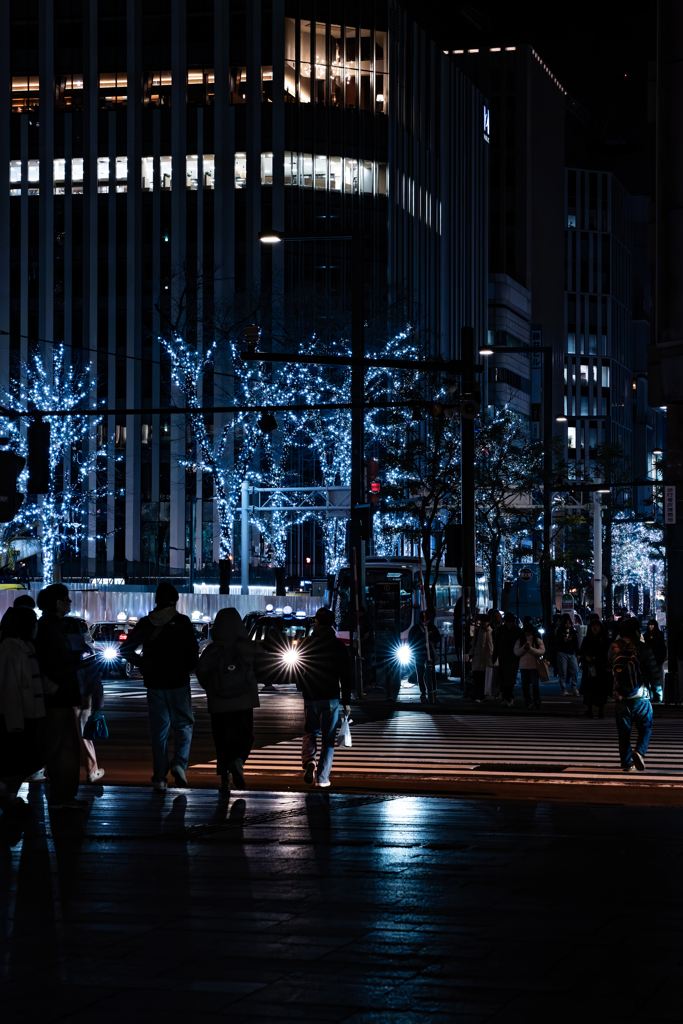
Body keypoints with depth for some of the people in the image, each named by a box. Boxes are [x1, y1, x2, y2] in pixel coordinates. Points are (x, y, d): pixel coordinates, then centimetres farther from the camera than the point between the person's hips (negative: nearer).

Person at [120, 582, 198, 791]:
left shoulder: (146, 623, 1)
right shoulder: (182, 622, -7)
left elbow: (125, 649, 2)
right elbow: (193, 651, -11)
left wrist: (144, 666, 12)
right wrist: (187, 668, 8)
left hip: (154, 683, 2)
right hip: (178, 682, -2)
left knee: (158, 729, 8)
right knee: (183, 724, 13)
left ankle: (159, 777, 7)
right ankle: (179, 762, -9)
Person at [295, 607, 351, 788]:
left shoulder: (306, 643, -2)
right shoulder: (339, 647, -3)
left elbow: (299, 672, 4)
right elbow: (345, 677, -1)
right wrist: (347, 702, 6)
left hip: (310, 698, 1)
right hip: (331, 698, -1)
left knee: (310, 733, 16)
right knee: (328, 739, 6)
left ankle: (309, 761, -12)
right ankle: (322, 777, 1)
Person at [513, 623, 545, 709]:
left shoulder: (537, 640, 1)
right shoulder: (520, 640, 9)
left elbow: (542, 651, -8)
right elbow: (516, 651, 2)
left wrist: (531, 649, -19)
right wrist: (524, 648, -15)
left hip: (534, 665, -3)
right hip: (523, 665, 3)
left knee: (535, 684, -6)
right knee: (525, 685, 6)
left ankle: (537, 703, -1)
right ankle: (527, 702, 14)